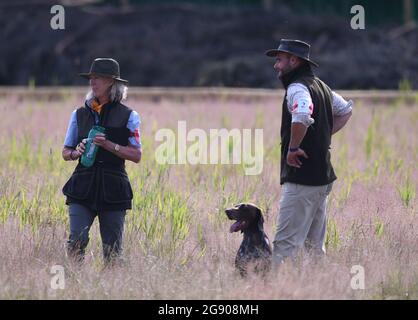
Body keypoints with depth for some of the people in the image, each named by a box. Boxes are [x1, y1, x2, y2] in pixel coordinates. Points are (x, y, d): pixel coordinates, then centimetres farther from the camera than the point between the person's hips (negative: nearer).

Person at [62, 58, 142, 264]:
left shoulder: (128, 117, 3)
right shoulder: (80, 114, 12)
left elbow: (136, 155, -1)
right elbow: (66, 152, 17)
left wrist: (109, 145, -14)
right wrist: (77, 152, -6)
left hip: (113, 190, -2)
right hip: (83, 187, 2)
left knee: (112, 249, 1)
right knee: (76, 241, -12)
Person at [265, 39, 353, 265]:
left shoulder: (297, 88, -13)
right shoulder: (320, 86, 16)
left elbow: (302, 116, -34)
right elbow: (346, 110, 31)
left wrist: (293, 147, -20)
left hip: (301, 178, -10)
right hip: (323, 176, 10)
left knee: (286, 243, -12)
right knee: (314, 243, 14)